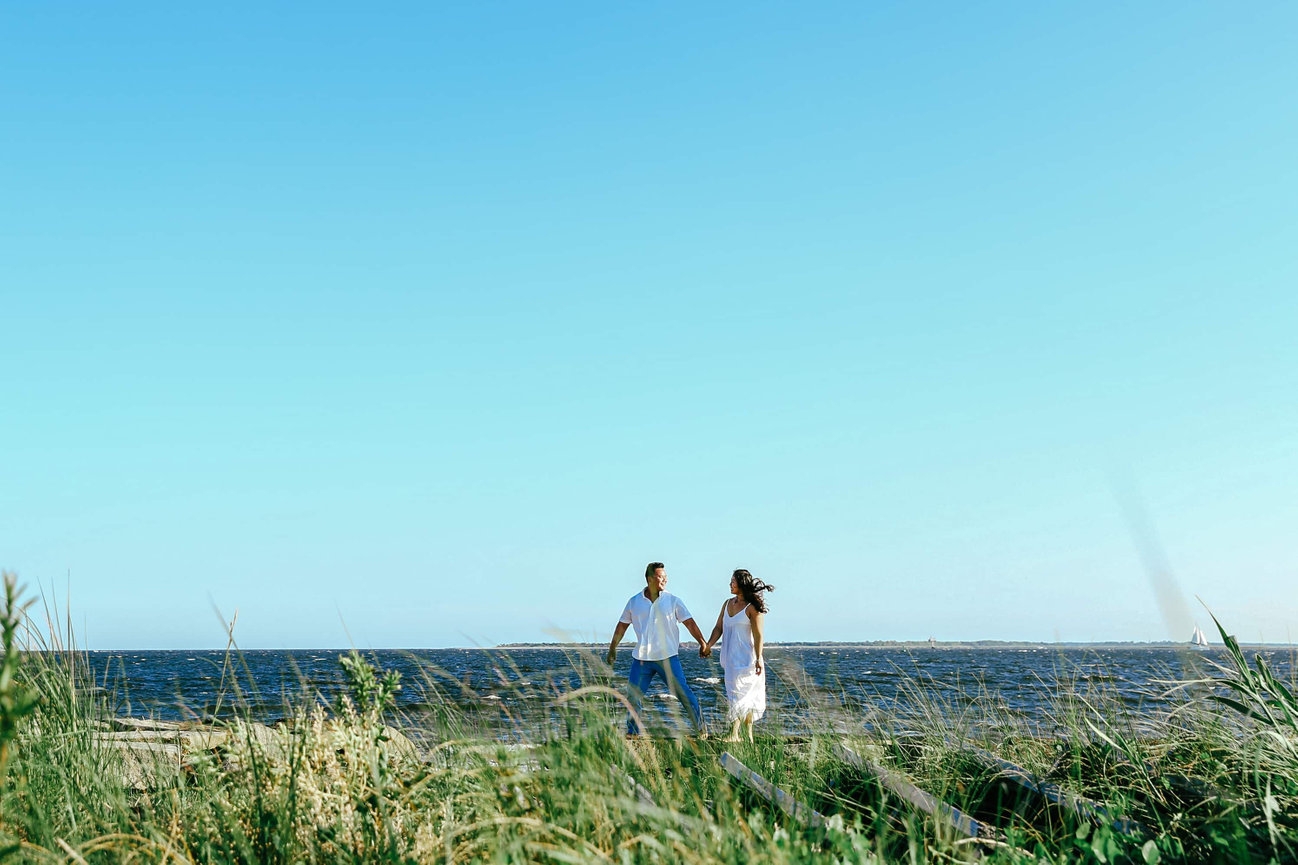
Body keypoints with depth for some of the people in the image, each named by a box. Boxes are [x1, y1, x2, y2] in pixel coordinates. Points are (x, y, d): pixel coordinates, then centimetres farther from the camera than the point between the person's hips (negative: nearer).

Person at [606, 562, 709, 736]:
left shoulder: (672, 600, 1)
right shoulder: (634, 602, 6)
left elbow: (690, 623, -1)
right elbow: (622, 625, 14)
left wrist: (702, 643, -9)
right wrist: (612, 648, 14)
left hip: (668, 657, -2)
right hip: (642, 658, 2)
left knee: (683, 692, -5)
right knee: (633, 695, 2)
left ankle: (701, 728, 5)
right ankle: (634, 732, 15)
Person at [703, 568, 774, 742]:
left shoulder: (753, 607, -10)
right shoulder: (728, 603, 12)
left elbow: (758, 635, -14)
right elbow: (719, 628, 13)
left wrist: (758, 659, -18)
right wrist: (708, 645, 1)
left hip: (746, 657, -7)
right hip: (730, 656, 7)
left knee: (738, 694, -10)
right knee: (746, 697, 12)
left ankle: (734, 734, -10)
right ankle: (749, 734, 17)